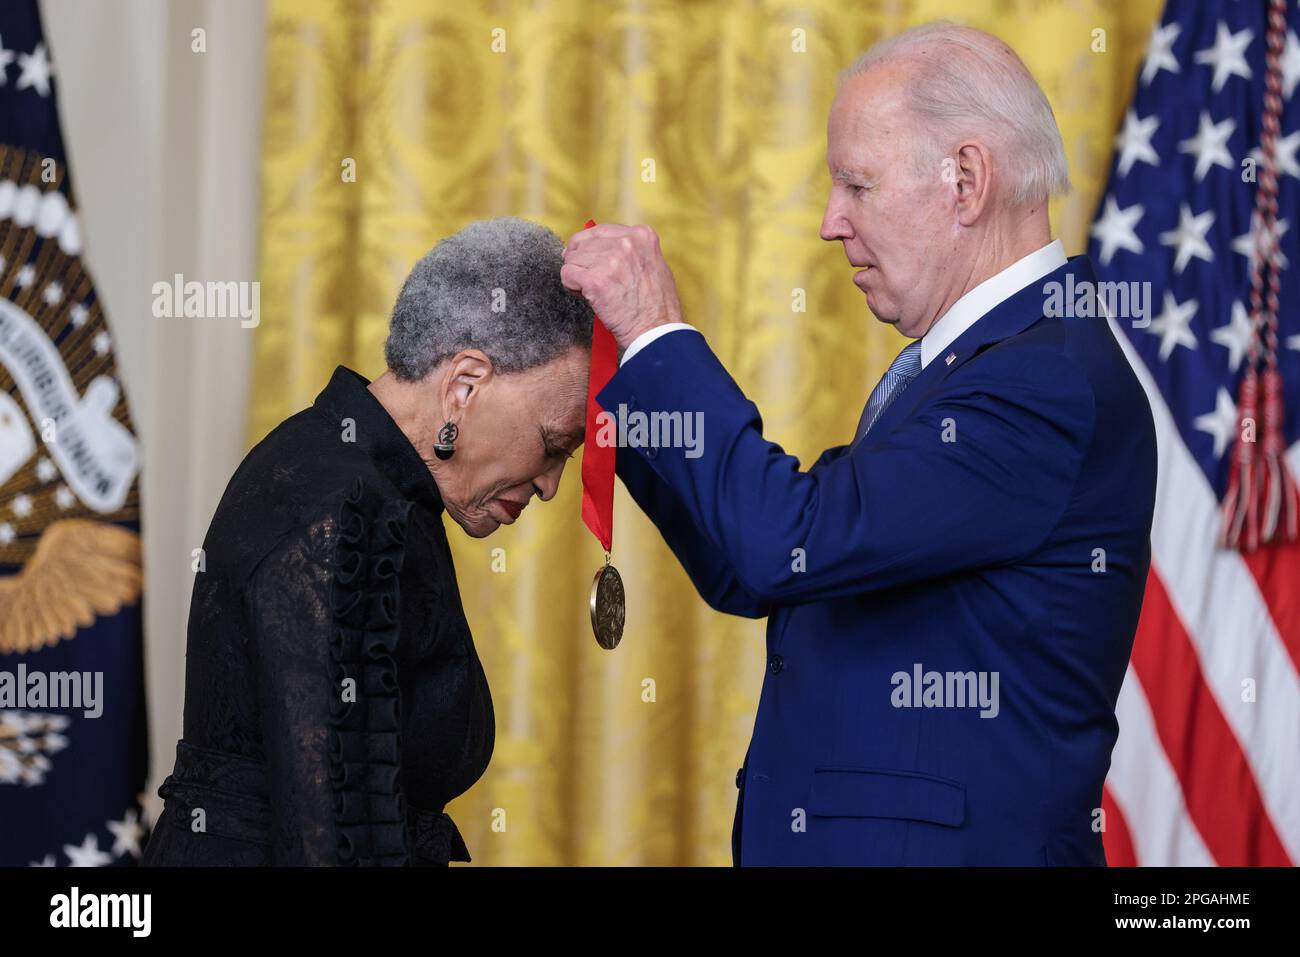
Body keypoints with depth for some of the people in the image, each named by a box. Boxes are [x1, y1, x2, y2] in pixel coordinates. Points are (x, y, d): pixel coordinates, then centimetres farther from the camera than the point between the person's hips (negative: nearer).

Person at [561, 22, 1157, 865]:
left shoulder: (1051, 382, -19)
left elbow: (792, 545, -26)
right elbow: (752, 577, 14)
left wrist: (659, 334, -15)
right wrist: (629, 365, 5)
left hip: (942, 842, -9)